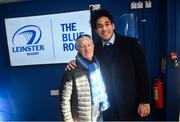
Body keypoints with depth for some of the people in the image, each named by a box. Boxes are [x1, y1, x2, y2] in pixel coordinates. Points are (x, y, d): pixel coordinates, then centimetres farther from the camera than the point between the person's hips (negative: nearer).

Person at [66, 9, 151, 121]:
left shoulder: (131, 43, -6)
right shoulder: (94, 48, 1)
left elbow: (143, 73, -7)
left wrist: (145, 101, -8)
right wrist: (74, 65, -12)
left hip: (129, 105, -1)